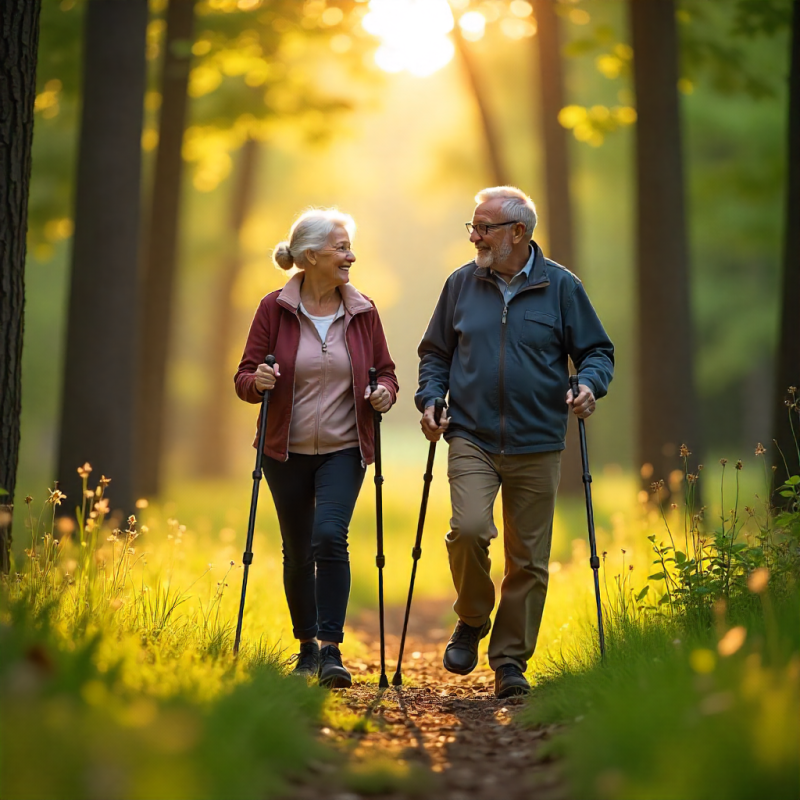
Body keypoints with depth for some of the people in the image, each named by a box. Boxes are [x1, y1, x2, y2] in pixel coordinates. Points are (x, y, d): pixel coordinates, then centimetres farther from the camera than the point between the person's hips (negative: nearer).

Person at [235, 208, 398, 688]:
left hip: (344, 450, 0)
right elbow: (245, 377, -1)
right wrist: (258, 382, -24)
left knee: (330, 536, -20)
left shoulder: (363, 311, 2)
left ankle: (332, 648, -15)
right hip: (287, 450, 0)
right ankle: (308, 647, 27)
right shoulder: (275, 309, -4)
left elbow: (385, 371, 12)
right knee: (297, 552, 9)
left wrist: (386, 393, -10)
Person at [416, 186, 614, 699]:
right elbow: (436, 353, 17)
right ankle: (472, 620, 6)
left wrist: (589, 384, -13)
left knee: (528, 559, 3)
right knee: (469, 528, -21)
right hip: (472, 440, 0)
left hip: (537, 447, 0)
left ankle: (510, 662, 16)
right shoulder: (461, 285, 7)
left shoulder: (560, 286, 2)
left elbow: (598, 350, 8)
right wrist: (429, 400, 1)